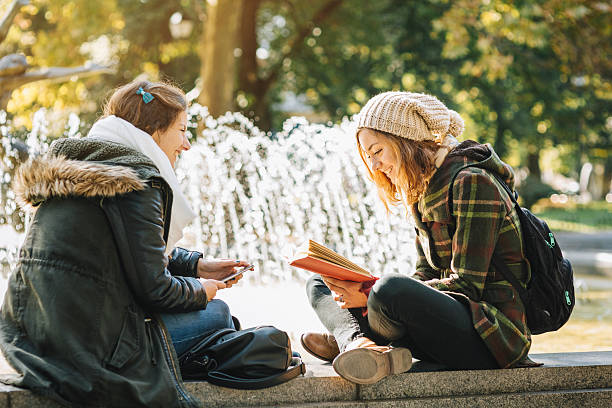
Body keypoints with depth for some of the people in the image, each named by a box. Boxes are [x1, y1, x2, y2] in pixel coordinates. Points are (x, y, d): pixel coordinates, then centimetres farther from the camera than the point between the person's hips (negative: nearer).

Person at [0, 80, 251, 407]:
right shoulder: (139, 182, -14)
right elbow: (152, 288, -14)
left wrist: (197, 265, 25)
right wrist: (199, 291, 6)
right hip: (88, 349, -9)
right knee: (216, 313, 8)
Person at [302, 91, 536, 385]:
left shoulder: (471, 181, -13)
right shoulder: (421, 191, 16)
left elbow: (467, 285, -19)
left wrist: (372, 294, -22)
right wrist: (362, 289, -5)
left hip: (492, 333, -10)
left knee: (390, 290, -38)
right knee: (320, 284, 8)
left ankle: (346, 340, -8)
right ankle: (358, 346, -22)